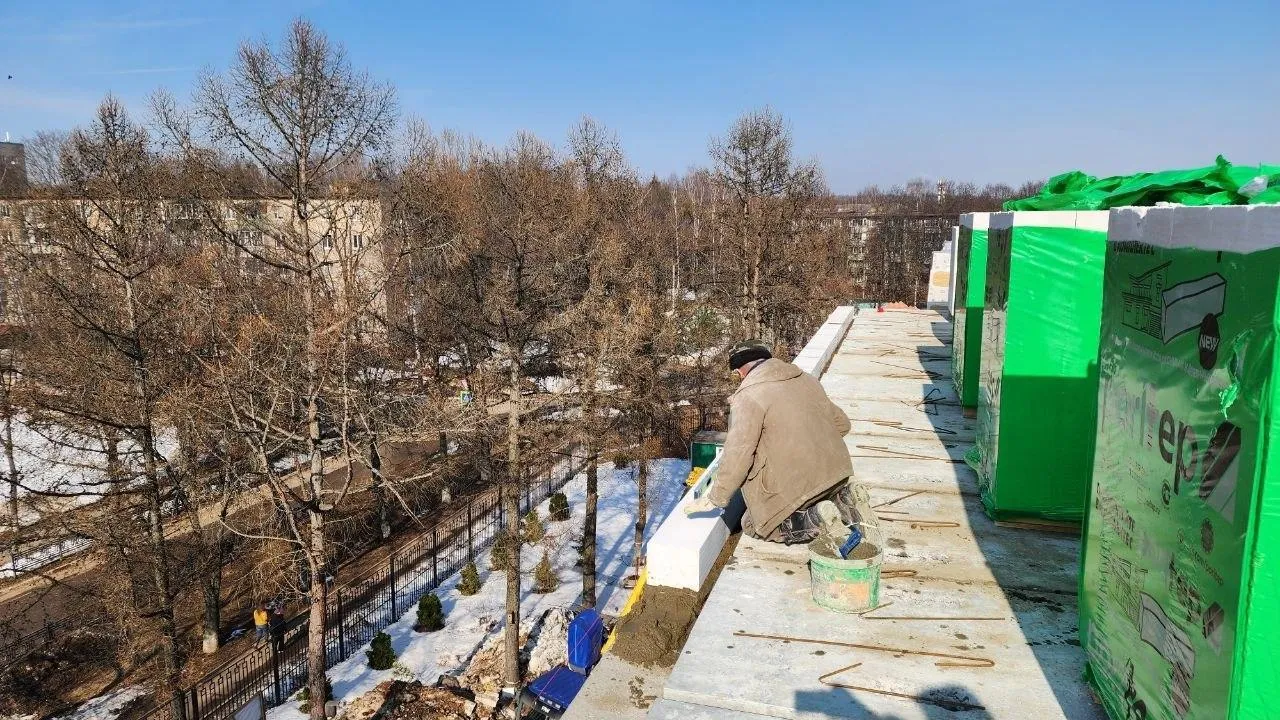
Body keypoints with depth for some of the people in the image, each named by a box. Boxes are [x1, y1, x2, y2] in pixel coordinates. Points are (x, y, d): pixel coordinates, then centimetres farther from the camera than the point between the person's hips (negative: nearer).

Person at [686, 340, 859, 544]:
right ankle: (837, 496, 7)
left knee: (753, 525, 13)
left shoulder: (748, 397, -12)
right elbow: (842, 423, 18)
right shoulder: (806, 379, 10)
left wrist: (715, 499, -7)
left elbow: (737, 455, -17)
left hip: (797, 485, -7)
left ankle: (814, 519, -7)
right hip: (836, 471, 7)